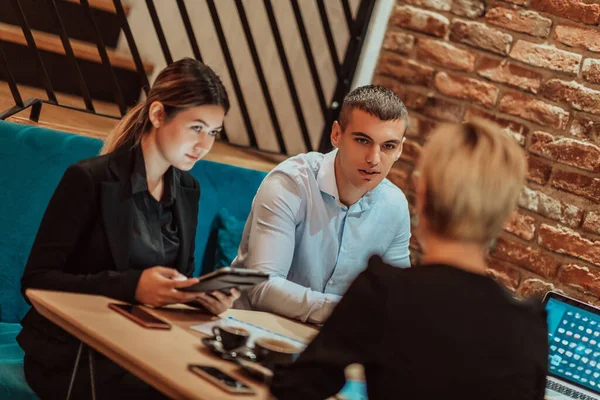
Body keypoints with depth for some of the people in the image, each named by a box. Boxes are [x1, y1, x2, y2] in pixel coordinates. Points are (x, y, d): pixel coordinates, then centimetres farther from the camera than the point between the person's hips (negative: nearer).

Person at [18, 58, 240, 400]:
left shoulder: (188, 190, 11)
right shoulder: (90, 179, -10)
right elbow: (37, 279, -13)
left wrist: (208, 295, -10)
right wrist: (131, 286, -26)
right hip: (71, 354, -6)